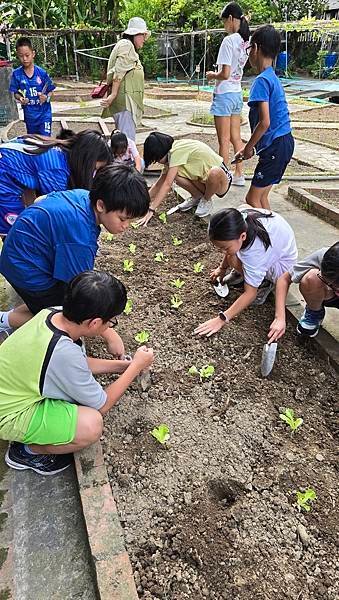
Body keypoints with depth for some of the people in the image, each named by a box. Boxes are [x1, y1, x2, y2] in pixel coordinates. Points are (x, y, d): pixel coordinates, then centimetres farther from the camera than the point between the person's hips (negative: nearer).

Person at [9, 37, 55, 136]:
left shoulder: (42, 73, -9)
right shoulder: (16, 74, -4)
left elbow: (50, 91, -2)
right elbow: (16, 93, 3)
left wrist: (46, 98, -22)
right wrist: (20, 99, -18)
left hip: (44, 113, -3)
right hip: (29, 114, 3)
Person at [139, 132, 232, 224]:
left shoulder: (178, 151, -26)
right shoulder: (171, 153, 1)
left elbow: (167, 184, -29)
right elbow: (160, 182, 6)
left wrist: (151, 210, -28)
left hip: (221, 180, -7)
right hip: (203, 179, 7)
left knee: (214, 172, -42)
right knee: (173, 173, -13)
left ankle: (206, 201, -10)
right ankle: (197, 197, 9)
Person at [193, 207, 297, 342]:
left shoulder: (255, 252, -41)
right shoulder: (239, 219, -26)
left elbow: (250, 294, -33)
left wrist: (221, 320, -34)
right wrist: (222, 267, 8)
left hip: (282, 263, -7)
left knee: (233, 259, -28)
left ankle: (264, 282, -3)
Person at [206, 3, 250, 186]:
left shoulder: (229, 41, -18)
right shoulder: (245, 41, 6)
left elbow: (225, 74, -21)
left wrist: (212, 75, -3)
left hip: (224, 94, -8)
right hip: (237, 93, 8)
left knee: (224, 140, 0)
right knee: (236, 138, 14)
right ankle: (238, 175, 20)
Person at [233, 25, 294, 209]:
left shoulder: (262, 80, -15)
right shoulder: (272, 77, 15)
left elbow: (264, 122, -22)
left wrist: (248, 147, -8)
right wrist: (250, 147, 19)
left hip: (275, 147, -9)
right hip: (284, 142, 9)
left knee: (252, 199, -3)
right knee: (261, 196, 16)